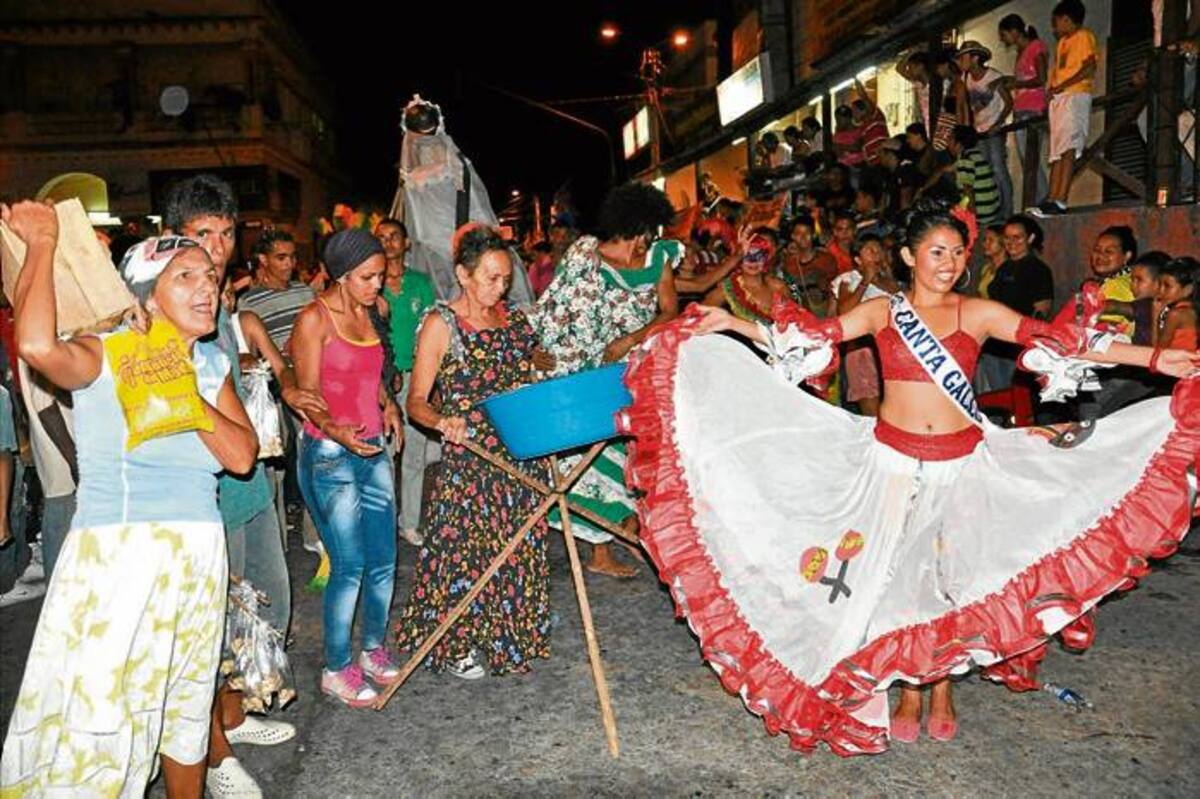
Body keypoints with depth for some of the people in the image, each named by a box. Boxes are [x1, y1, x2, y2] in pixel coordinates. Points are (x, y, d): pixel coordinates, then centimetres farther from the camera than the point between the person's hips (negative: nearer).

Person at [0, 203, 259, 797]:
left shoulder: (212, 365, 8)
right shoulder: (104, 356, -8)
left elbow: (243, 456, -2)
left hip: (199, 554, 6)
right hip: (114, 554, -5)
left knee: (187, 702, 19)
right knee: (98, 711, -1)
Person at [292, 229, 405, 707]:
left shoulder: (367, 312, 11)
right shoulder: (314, 319, -10)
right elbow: (307, 393, -12)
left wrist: (388, 403, 6)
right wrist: (334, 430, -30)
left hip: (372, 451, 7)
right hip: (329, 456, -7)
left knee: (384, 560, 11)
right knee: (350, 567, -3)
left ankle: (373, 649, 30)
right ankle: (336, 670, 13)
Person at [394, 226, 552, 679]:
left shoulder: (515, 320, 8)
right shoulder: (441, 324, -7)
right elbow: (416, 401, -10)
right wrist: (442, 422, -30)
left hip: (521, 456, 5)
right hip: (468, 461, -5)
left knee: (516, 548, 13)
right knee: (466, 546, 3)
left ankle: (507, 635, 32)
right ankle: (456, 645, 22)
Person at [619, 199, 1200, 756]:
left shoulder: (979, 314, 2)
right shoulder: (883, 312, 2)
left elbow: (1061, 342, -3)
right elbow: (807, 337, -4)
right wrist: (734, 325, -13)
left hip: (961, 463, 1)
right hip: (894, 459, 0)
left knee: (952, 576, 7)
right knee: (896, 574, 3)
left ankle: (942, 691, 27)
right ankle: (909, 695, 21)